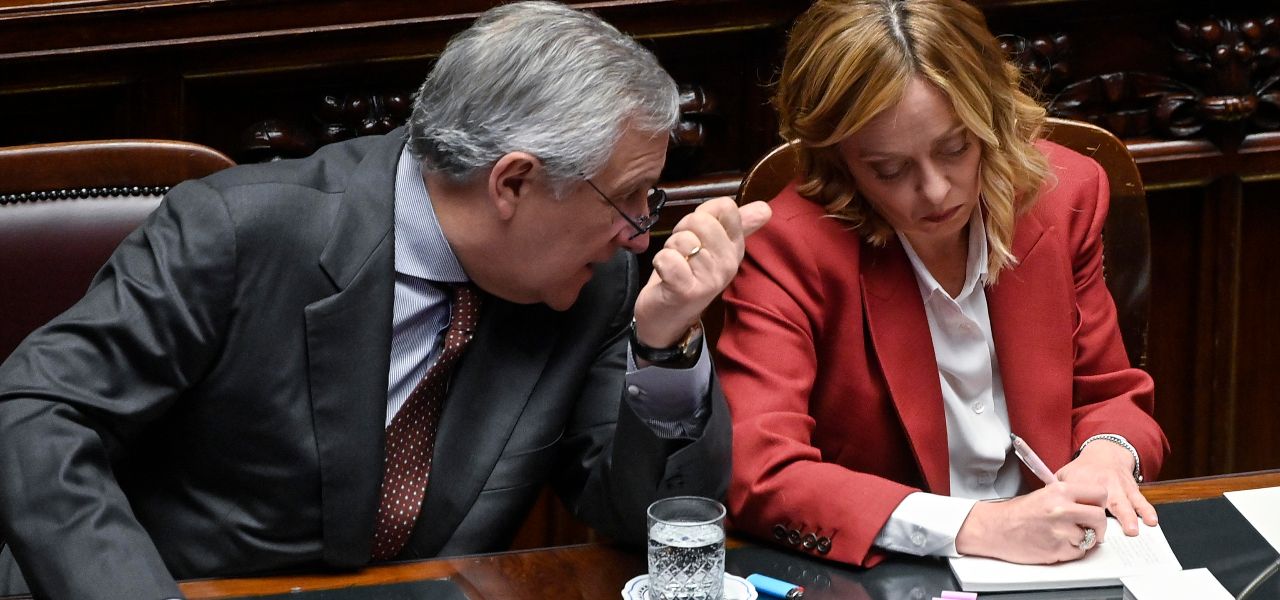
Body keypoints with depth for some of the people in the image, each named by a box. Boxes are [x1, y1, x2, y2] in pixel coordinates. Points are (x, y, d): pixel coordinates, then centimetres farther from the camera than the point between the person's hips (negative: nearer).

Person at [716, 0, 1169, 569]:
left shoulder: (1064, 195, -1)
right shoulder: (789, 247, -14)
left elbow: (1108, 398, 11)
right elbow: (755, 474, -23)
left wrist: (1107, 453, -13)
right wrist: (977, 526, -31)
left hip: (1052, 559, 4)